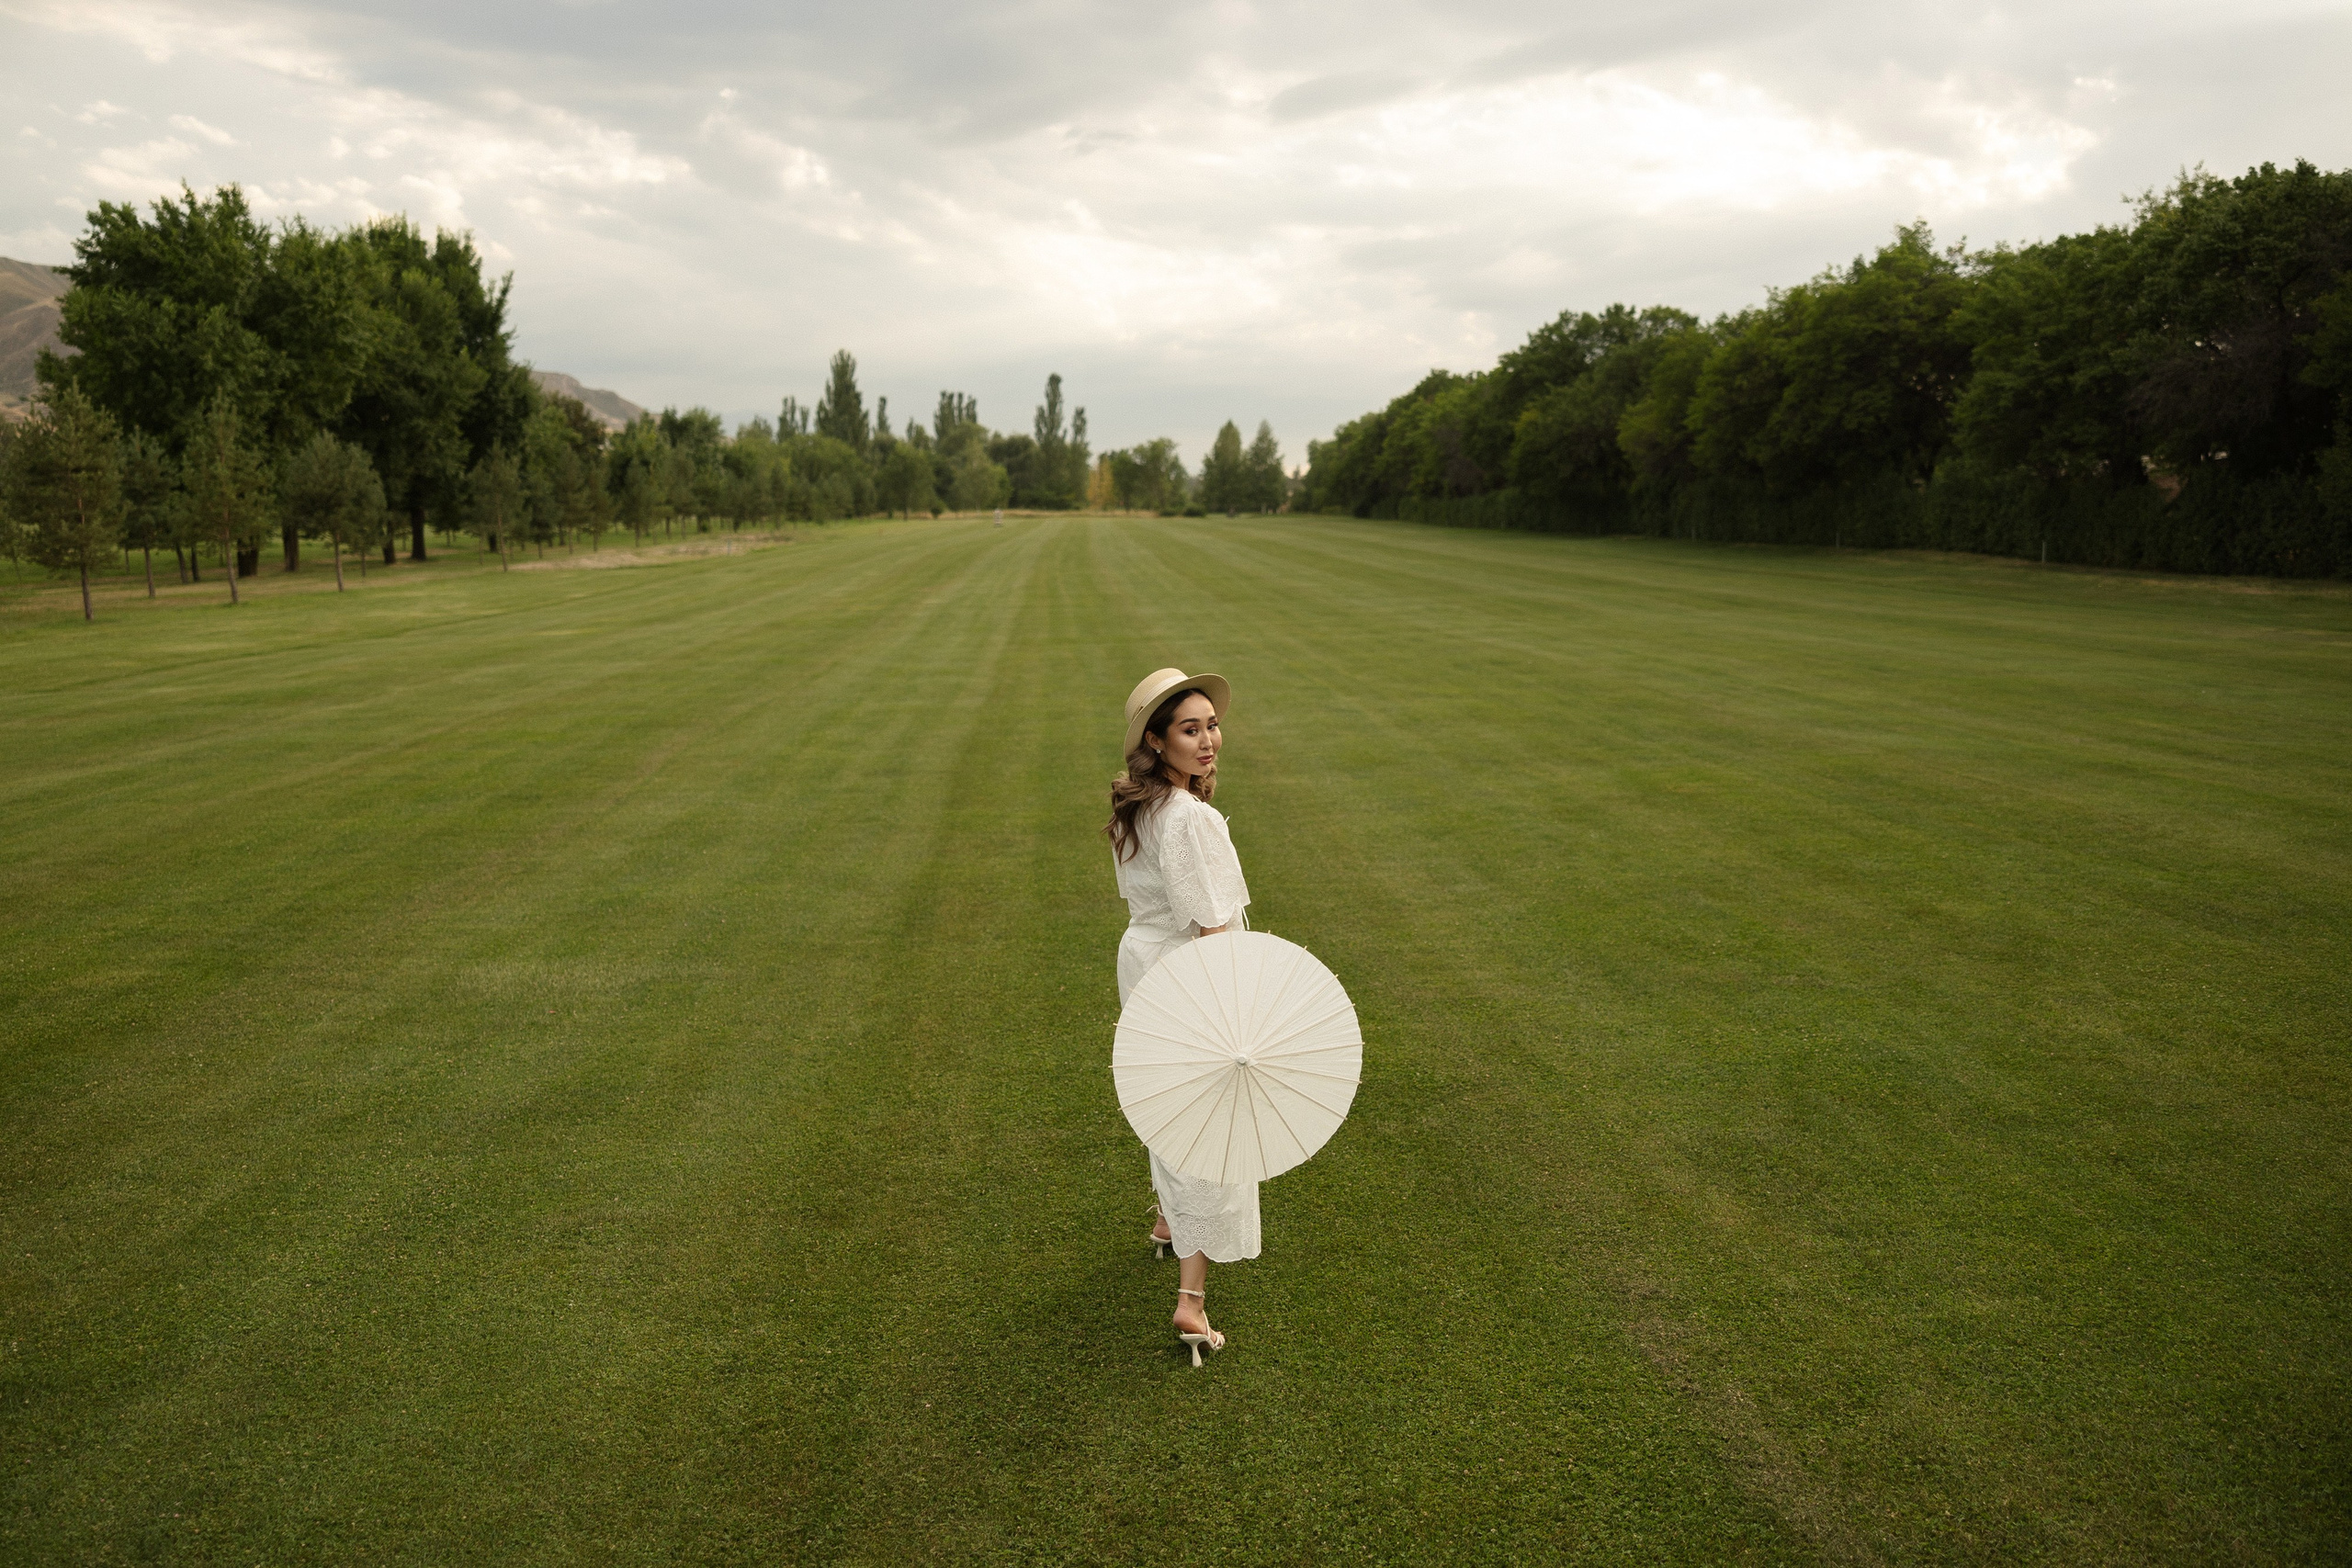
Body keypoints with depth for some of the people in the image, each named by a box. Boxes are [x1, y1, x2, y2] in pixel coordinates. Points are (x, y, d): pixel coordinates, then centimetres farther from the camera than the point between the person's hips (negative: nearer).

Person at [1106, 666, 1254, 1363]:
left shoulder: (1132, 808, 1)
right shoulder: (1190, 818, -27)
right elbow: (1212, 927, -26)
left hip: (1141, 960, 9)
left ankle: (1168, 1220, 51)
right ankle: (1192, 1299, 2)